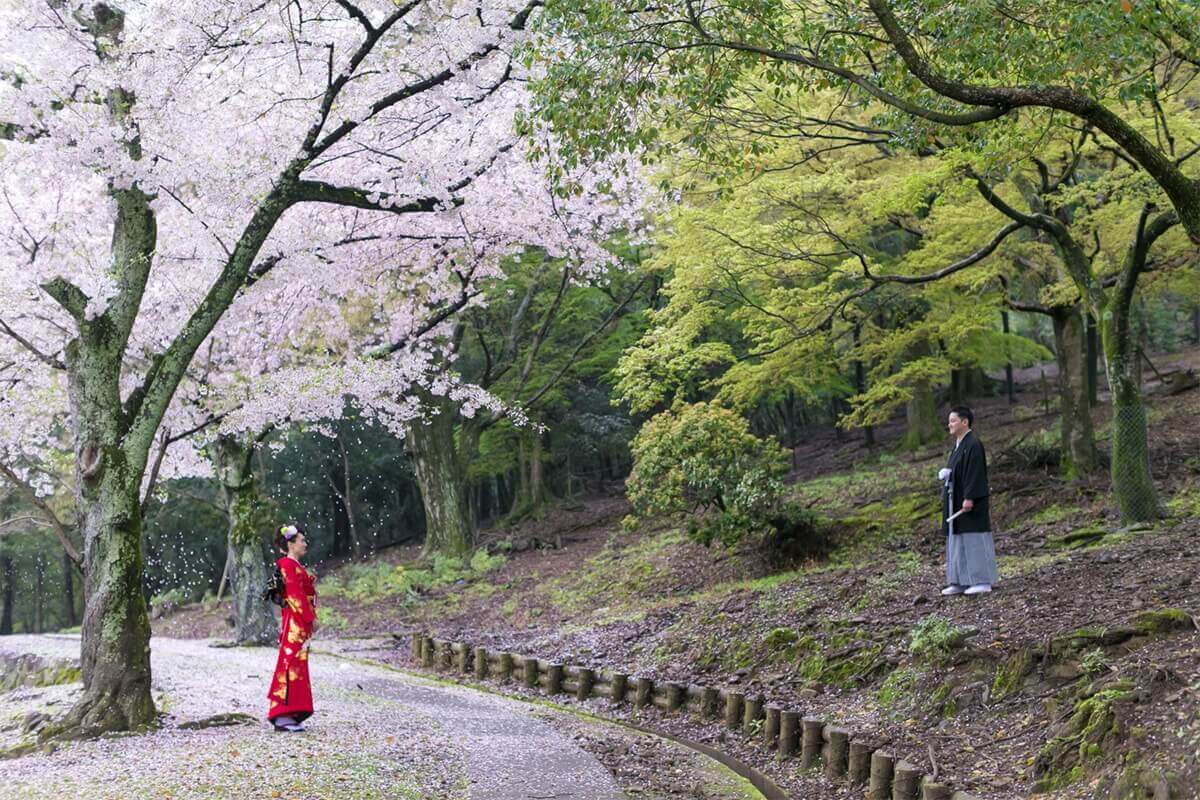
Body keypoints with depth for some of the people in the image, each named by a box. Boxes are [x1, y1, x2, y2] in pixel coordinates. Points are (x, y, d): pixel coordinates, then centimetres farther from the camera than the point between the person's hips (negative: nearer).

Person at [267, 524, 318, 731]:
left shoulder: (295, 566, 18)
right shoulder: (289, 565, -12)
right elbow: (296, 595, -18)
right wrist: (311, 618, -17)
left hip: (299, 623, 10)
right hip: (295, 623, -10)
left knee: (296, 666, 11)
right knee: (292, 665, -9)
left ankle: (288, 714, 14)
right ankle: (284, 716, -8)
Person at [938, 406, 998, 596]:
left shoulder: (973, 445, -14)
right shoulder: (959, 445, 15)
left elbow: (975, 473, -20)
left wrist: (969, 498, -24)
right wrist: (946, 474, 8)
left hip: (970, 501, -10)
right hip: (957, 500, 10)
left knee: (973, 538, -6)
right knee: (958, 542, 10)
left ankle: (982, 580, -1)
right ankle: (961, 581, 13)